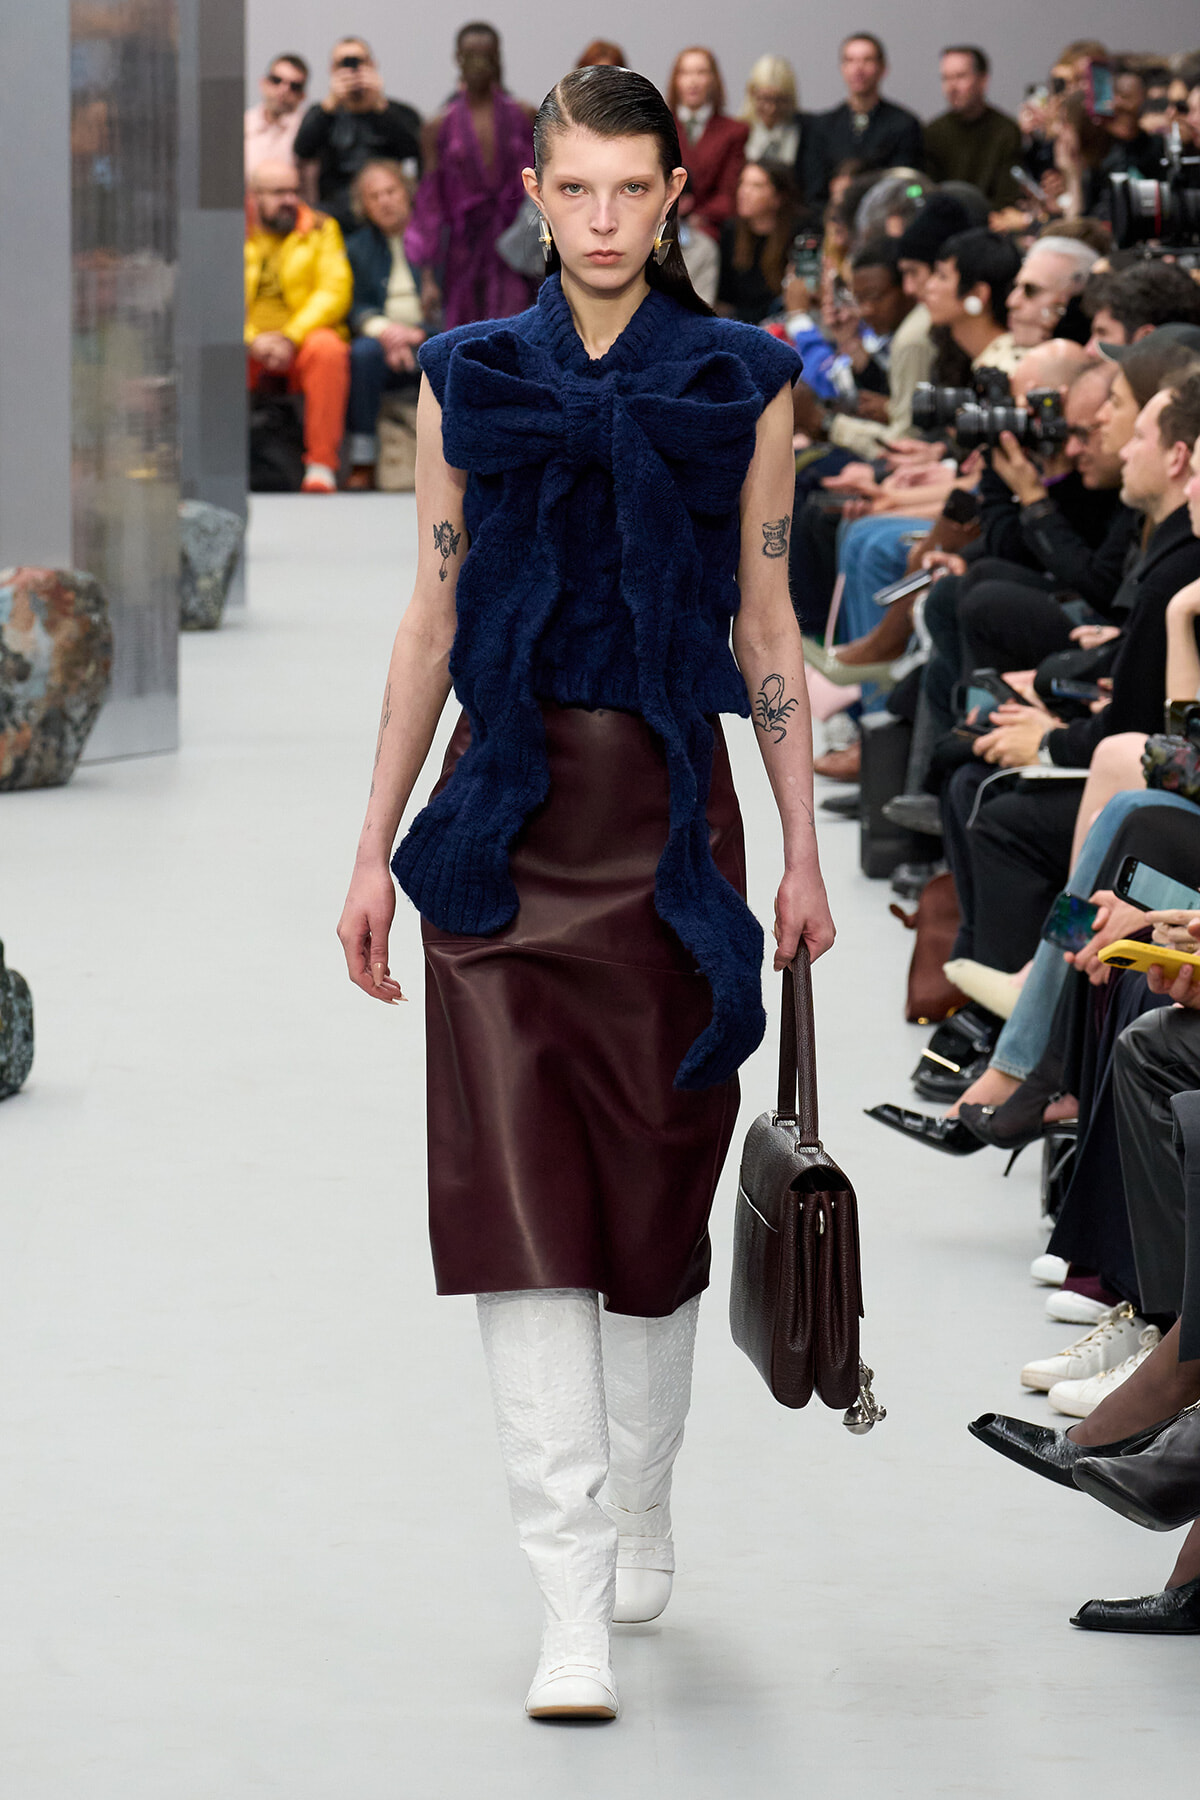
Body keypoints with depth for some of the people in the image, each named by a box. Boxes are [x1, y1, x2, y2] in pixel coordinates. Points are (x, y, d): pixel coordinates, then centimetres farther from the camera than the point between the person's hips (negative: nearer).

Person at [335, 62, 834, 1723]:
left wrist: (804, 849, 2)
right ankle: (574, 1609, -11)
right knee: (524, 1203, -9)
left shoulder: (742, 386, 4)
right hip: (510, 819, 0)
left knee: (661, 1188, 9)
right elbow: (431, 626, 8)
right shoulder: (469, 382, 5)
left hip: (673, 814, 0)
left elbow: (767, 627, 6)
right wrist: (376, 852, 6)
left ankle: (640, 1520, 31)